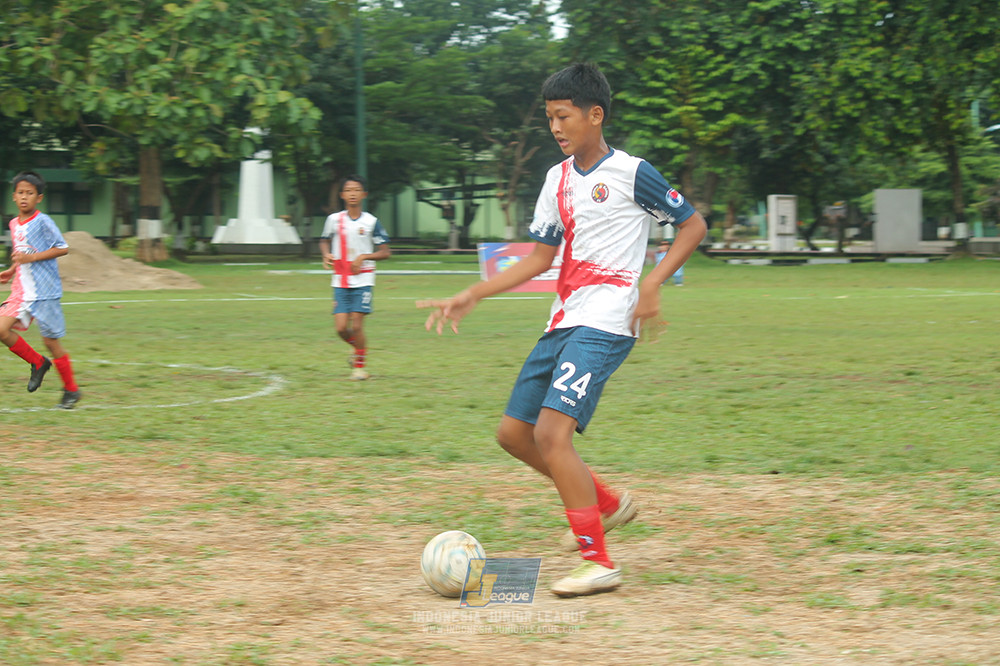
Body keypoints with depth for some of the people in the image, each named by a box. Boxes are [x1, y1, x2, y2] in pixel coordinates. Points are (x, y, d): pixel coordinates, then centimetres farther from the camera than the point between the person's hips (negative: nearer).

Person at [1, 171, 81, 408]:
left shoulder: (43, 222, -10)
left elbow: (62, 248, -13)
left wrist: (31, 257, -19)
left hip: (45, 292, -6)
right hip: (22, 290, 6)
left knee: (51, 340, -2)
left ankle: (71, 389, 15)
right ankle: (38, 363, 12)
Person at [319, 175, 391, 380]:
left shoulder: (371, 222, -4)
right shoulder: (334, 220, 2)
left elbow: (385, 252, 0)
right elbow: (325, 241, 20)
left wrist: (364, 256, -15)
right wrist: (327, 254, -2)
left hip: (362, 280, -2)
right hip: (340, 281, 2)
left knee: (357, 326, -10)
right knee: (341, 328, -4)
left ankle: (360, 365, 10)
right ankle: (357, 347, 29)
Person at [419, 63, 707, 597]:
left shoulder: (630, 173, -6)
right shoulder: (558, 179, 15)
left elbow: (692, 225, -1)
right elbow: (539, 258, 19)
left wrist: (652, 284, -13)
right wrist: (470, 297, 12)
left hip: (604, 326, -8)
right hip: (562, 323, 9)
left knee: (551, 433, -20)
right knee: (514, 433, 8)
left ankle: (598, 564, -13)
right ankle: (608, 504, 25)